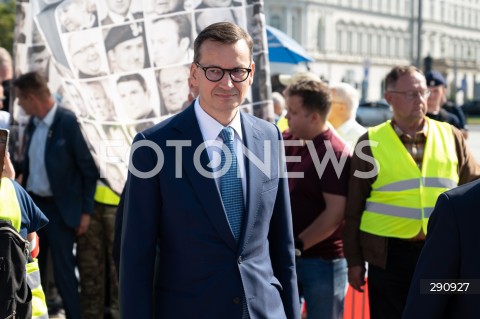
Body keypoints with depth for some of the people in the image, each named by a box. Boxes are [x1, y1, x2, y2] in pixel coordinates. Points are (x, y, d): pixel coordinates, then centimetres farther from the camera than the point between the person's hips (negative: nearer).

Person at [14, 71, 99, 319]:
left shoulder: (69, 123, -17)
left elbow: (90, 170, -14)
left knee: (63, 272, -1)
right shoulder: (33, 124, 4)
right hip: (33, 204, 7)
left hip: (60, 209, -7)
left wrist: (86, 211, -13)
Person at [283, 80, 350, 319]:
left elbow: (335, 213, -20)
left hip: (322, 260, -7)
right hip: (286, 256, 7)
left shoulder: (334, 153, -17)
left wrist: (298, 245, -20)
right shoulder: (287, 142, 5)